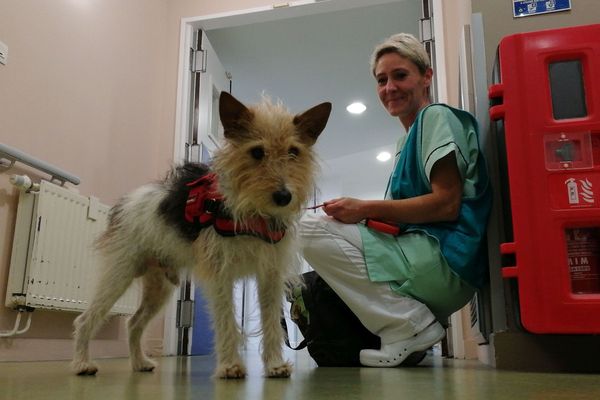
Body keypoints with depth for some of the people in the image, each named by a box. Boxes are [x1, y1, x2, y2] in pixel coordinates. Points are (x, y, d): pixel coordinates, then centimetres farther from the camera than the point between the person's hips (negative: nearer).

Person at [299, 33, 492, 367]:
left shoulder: (436, 116, -3)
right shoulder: (408, 138, 24)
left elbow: (447, 205, -15)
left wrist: (366, 209, -15)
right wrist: (365, 214, 5)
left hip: (445, 261, -10)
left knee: (312, 229, -16)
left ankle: (409, 325, -14)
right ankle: (420, 319, 8)